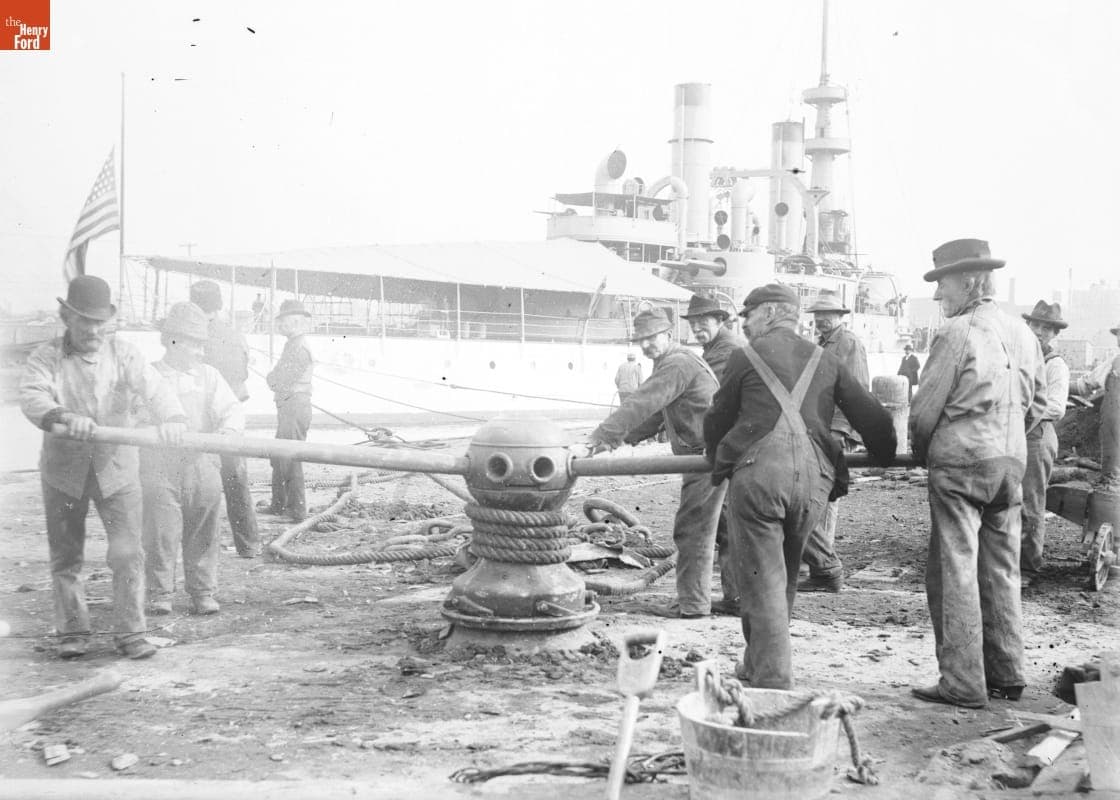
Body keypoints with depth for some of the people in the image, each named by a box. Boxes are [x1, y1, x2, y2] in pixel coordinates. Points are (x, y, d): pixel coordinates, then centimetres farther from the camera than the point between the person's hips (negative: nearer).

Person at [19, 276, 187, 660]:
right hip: (63, 472, 0)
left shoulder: (122, 353, -1)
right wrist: (64, 417, -41)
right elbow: (31, 396, -21)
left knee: (127, 553, -6)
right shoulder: (46, 356, -4)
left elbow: (154, 387, -16)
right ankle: (73, 632, 24)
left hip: (116, 469, 0)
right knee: (66, 557, 10)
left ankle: (131, 632, 5)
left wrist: (171, 417, -37)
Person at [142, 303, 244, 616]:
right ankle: (160, 594, 11)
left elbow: (232, 409, 0)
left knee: (202, 533, 6)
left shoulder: (209, 376, 10)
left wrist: (228, 429, -22)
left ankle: (203, 593, 16)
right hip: (158, 467, -2)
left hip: (201, 465, 2)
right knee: (160, 532, -2)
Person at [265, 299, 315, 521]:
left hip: (294, 406, -10)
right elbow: (278, 378, 23)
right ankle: (279, 504, 23)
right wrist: (274, 378, 4)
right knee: (279, 458, 15)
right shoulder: (293, 345, 17)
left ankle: (297, 509, -1)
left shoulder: (299, 347, -15)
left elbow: (282, 382, -17)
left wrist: (271, 378, 1)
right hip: (288, 407, 10)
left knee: (290, 458, -7)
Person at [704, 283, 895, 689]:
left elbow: (718, 418, 14)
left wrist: (716, 458, 34)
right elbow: (870, 414, 15)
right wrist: (885, 457, 32)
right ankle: (757, 665, 29)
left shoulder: (746, 357, 6)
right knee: (784, 576, 18)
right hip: (813, 479, 5)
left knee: (761, 578, 1)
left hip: (758, 473, -5)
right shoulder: (825, 361, 17)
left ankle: (771, 678, -2)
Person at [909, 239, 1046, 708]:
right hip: (1011, 464, 7)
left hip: (960, 463, -7)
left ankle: (963, 684, 0)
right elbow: (1037, 403, 17)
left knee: (954, 572, -1)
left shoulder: (957, 333, -12)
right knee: (1001, 572, 14)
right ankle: (1006, 675, 21)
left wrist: (922, 454, 6)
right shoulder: (1022, 334, 9)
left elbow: (925, 409, -10)